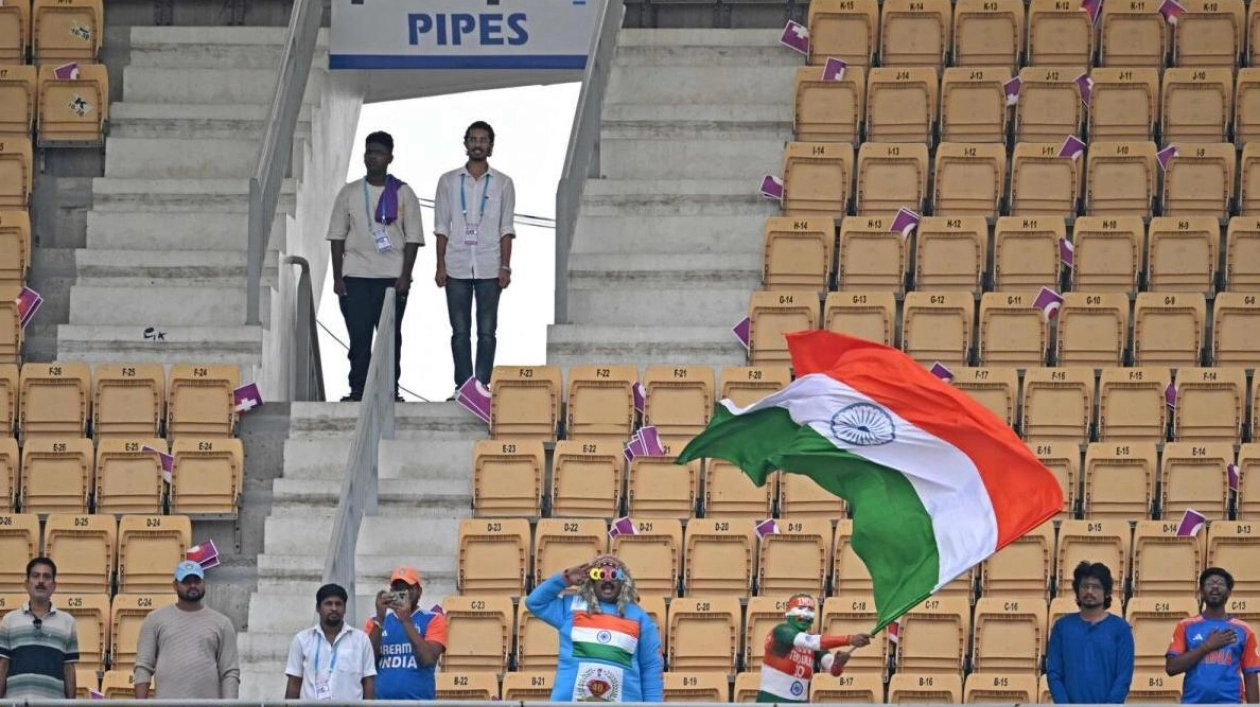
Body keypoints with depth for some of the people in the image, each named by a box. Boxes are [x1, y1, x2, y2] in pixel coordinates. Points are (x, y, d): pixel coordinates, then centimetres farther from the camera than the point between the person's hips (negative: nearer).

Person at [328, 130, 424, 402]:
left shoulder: (403, 194, 5)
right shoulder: (349, 193, 9)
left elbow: (413, 237, 3)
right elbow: (337, 235, 9)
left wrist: (405, 275, -7)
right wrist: (337, 276, 0)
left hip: (392, 276, -1)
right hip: (354, 276, 1)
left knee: (390, 335, 0)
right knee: (358, 335, -2)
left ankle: (390, 390, 6)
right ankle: (357, 390, 3)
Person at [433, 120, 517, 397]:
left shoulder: (503, 184, 6)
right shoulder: (449, 181, 8)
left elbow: (506, 229, 4)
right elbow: (442, 228, 7)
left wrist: (505, 267, -4)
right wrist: (440, 266, -1)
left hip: (489, 269, -1)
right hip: (457, 267, 1)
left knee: (487, 331, -1)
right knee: (460, 331, 1)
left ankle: (482, 385, 2)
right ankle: (462, 386, 4)